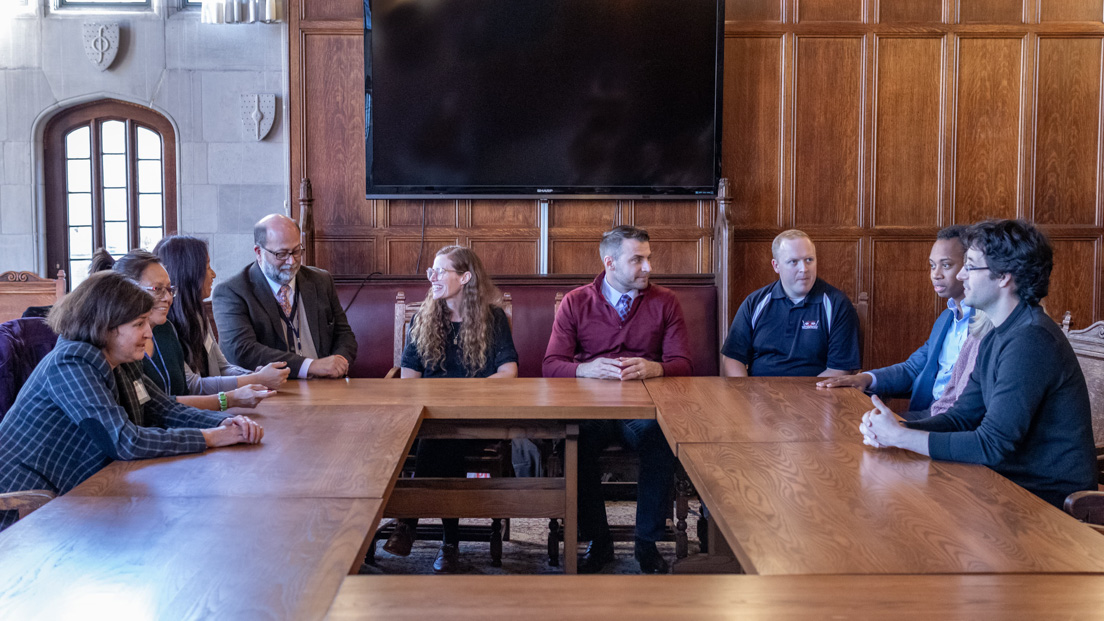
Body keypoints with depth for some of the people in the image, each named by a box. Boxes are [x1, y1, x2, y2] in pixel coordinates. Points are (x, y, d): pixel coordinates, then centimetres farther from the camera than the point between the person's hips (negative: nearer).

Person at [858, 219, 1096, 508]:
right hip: (1015, 483, 8)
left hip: (1052, 501, -8)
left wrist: (900, 437, -19)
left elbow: (992, 446, -26)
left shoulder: (1030, 341, -23)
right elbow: (961, 419, 11)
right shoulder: (995, 338, 11)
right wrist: (892, 429, -7)